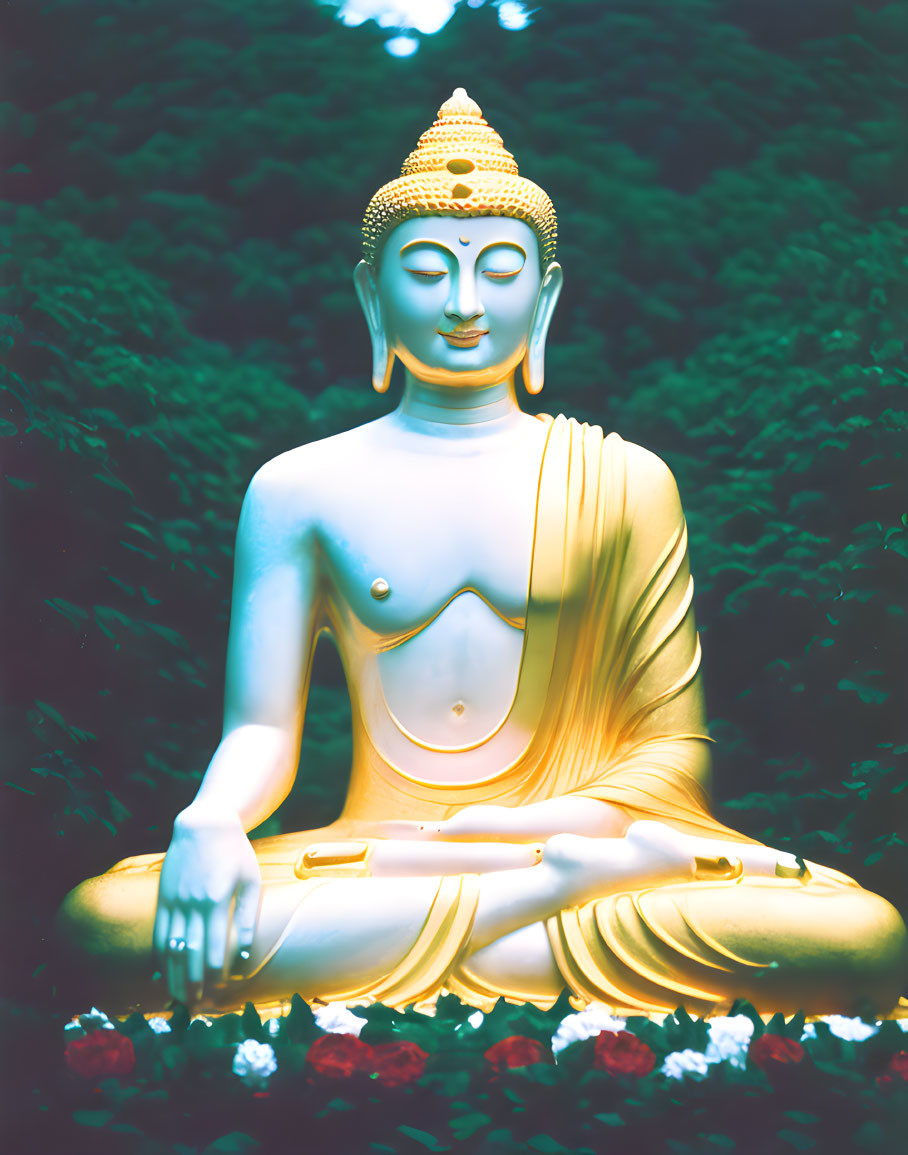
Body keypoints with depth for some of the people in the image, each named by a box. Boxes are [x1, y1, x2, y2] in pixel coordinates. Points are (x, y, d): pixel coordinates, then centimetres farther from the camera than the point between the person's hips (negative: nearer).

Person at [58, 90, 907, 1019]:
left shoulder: (623, 482, 9)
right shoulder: (298, 489, 10)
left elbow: (674, 744, 6)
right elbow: (260, 729, 5)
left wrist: (518, 826, -12)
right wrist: (210, 821, -20)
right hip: (366, 856, 1)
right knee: (103, 917, -33)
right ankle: (562, 882, -24)